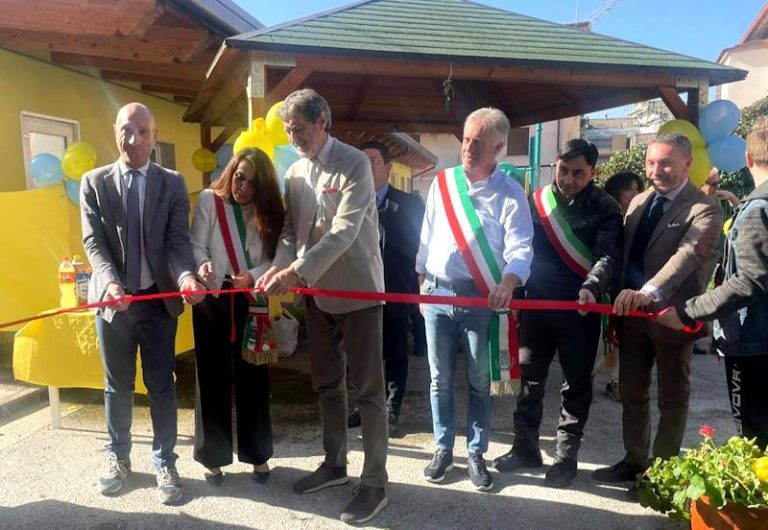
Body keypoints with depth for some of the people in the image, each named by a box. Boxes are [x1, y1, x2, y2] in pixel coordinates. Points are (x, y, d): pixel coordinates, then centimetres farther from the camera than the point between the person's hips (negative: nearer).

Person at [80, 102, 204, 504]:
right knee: (117, 384, 14)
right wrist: (110, 282, -25)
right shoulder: (93, 182, 1)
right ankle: (118, 457, 33)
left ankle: (164, 462, 22)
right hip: (112, 298, 1)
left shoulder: (173, 183, 0)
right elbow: (93, 242, -6)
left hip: (158, 298, 0)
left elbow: (177, 240, -7)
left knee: (161, 384, 7)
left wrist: (186, 276, -28)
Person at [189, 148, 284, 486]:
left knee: (253, 378, 7)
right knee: (212, 378, 6)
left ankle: (257, 454, 22)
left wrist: (252, 275, -22)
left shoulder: (268, 211, 4)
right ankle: (214, 456, 21)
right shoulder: (209, 200, -2)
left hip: (251, 302, 2)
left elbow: (273, 258, -3)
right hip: (211, 299, -1)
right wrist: (203, 265, -27)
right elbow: (196, 244, -6)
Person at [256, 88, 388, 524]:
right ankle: (335, 463, 33)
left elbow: (344, 230, -22)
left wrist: (297, 271, -29)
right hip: (317, 292, 7)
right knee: (328, 385, 16)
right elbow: (291, 230, 7)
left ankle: (376, 483, 14)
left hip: (357, 290, -6)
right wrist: (279, 267, -13)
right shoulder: (294, 173, 8)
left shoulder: (355, 164, -12)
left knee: (368, 389, 1)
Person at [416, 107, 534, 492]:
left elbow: (520, 249, -14)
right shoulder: (442, 182, 5)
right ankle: (443, 449, 28)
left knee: (479, 382, 10)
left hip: (481, 298, -2)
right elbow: (427, 237, 11)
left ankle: (476, 454, 27)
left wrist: (507, 284, -35)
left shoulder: (510, 193, -5)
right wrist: (422, 284, 12)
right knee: (440, 380, 12)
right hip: (437, 293, 3)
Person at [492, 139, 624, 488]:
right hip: (537, 303, 3)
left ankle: (566, 456, 23)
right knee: (529, 377, 12)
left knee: (576, 383, 8)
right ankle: (526, 448, 27)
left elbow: (609, 254, -17)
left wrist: (592, 286, -35)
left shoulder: (605, 209, -3)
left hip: (580, 309, -3)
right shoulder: (537, 201, 6)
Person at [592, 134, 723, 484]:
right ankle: (634, 460, 32)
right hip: (632, 314, 6)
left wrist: (649, 292, -44)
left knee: (672, 397, 11)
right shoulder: (638, 202, 10)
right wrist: (618, 302, 8)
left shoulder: (705, 209, -11)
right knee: (631, 393, 15)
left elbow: (688, 255, -29)